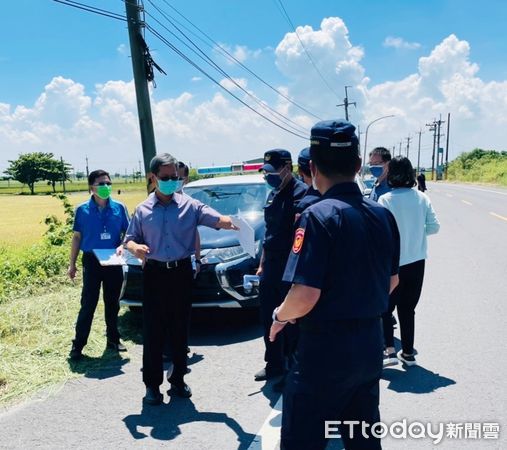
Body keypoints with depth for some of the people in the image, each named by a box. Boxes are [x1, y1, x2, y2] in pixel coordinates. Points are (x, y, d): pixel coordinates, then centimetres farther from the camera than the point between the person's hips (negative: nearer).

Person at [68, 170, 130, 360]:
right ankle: (78, 344, 9)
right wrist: (72, 264, 4)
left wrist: (122, 246, -13)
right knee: (88, 304, -1)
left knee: (112, 303, 12)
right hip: (91, 261, -2)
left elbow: (127, 232, 7)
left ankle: (113, 339, 26)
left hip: (113, 262, 2)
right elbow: (77, 237, 4)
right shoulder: (83, 210, -2)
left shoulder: (119, 208, 0)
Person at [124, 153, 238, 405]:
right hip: (154, 274, 0)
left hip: (181, 273, 0)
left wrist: (231, 223, -36)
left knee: (180, 329, 10)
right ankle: (152, 384, 18)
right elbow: (129, 239, 8)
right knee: (153, 331, 4)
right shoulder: (143, 210, 5)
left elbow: (216, 219, -14)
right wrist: (135, 247, -16)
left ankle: (178, 379, 26)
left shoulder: (189, 205, -1)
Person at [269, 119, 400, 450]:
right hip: (370, 345, 7)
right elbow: (391, 281, 13)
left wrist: (280, 316, -5)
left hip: (325, 350, -7)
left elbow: (305, 296, -25)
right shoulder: (383, 215, 2)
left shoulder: (319, 215, -20)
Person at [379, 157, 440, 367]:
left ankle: (389, 350, 1)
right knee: (408, 309, 15)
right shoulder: (422, 198, -2)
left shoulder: (385, 200, -14)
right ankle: (408, 353, 23)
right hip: (417, 262, 4)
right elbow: (434, 226, 1)